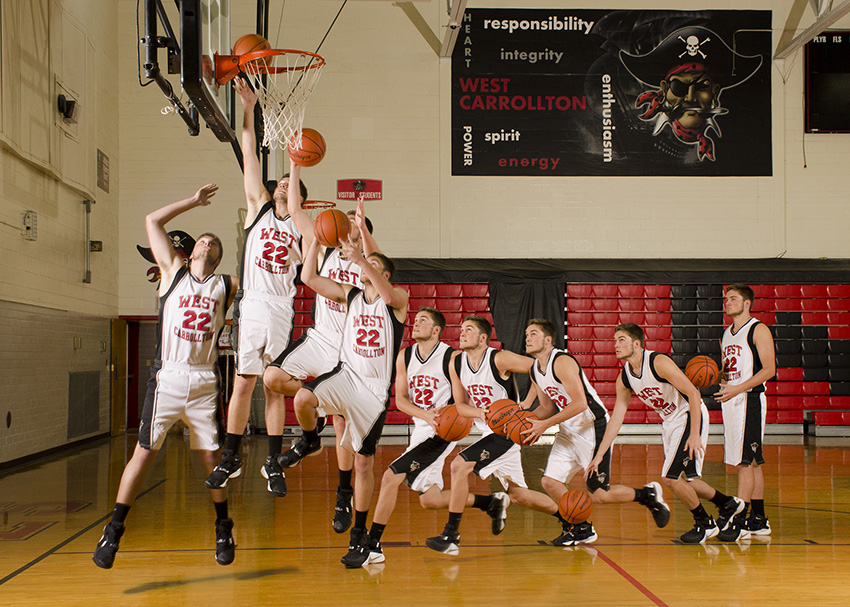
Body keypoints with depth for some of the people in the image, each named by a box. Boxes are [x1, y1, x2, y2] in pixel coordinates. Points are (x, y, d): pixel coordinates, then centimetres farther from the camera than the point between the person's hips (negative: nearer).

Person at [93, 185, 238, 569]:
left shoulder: (227, 286, 11)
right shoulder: (173, 272, 10)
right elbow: (153, 220, 9)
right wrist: (194, 201, 13)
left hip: (205, 382, 1)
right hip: (168, 377, -1)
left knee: (211, 456, 4)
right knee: (145, 452, -3)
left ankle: (223, 528, 22)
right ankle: (113, 530, 6)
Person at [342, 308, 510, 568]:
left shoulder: (452, 358, -11)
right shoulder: (405, 356, 5)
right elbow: (400, 399, 2)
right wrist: (426, 415, -16)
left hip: (441, 432, -8)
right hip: (421, 430, 8)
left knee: (391, 477, -18)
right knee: (430, 500, 13)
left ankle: (371, 546, -9)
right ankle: (492, 502, 33)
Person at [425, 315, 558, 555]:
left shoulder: (499, 359, -18)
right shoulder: (456, 364, 1)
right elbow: (461, 405, 6)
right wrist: (481, 413, -15)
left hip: (507, 430, -8)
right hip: (490, 431, 8)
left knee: (460, 465, -22)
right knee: (519, 495, 15)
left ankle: (451, 535, -14)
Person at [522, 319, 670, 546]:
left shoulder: (562, 362, -22)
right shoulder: (535, 370, 7)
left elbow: (580, 404, -28)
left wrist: (545, 424, -25)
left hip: (593, 427, -8)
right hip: (568, 431, 9)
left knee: (598, 494, -7)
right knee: (550, 482, -1)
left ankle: (648, 495, 17)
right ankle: (582, 529, 17)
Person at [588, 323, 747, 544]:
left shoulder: (658, 363, -25)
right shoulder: (624, 377, -2)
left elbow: (693, 394, -24)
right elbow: (616, 417, 3)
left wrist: (695, 435, -29)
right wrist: (599, 456, 0)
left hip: (691, 416, -8)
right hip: (670, 422, 8)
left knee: (671, 477, -14)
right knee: (682, 479, 13)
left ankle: (704, 524, 7)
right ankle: (728, 504, 36)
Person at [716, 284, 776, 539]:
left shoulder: (758, 330, -7)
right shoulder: (726, 334, 18)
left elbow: (769, 369, -14)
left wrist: (737, 389, -21)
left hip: (750, 399, -8)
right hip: (731, 401, 8)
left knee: (745, 462, -11)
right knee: (752, 462, 11)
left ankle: (740, 520, -12)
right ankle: (759, 520, 16)